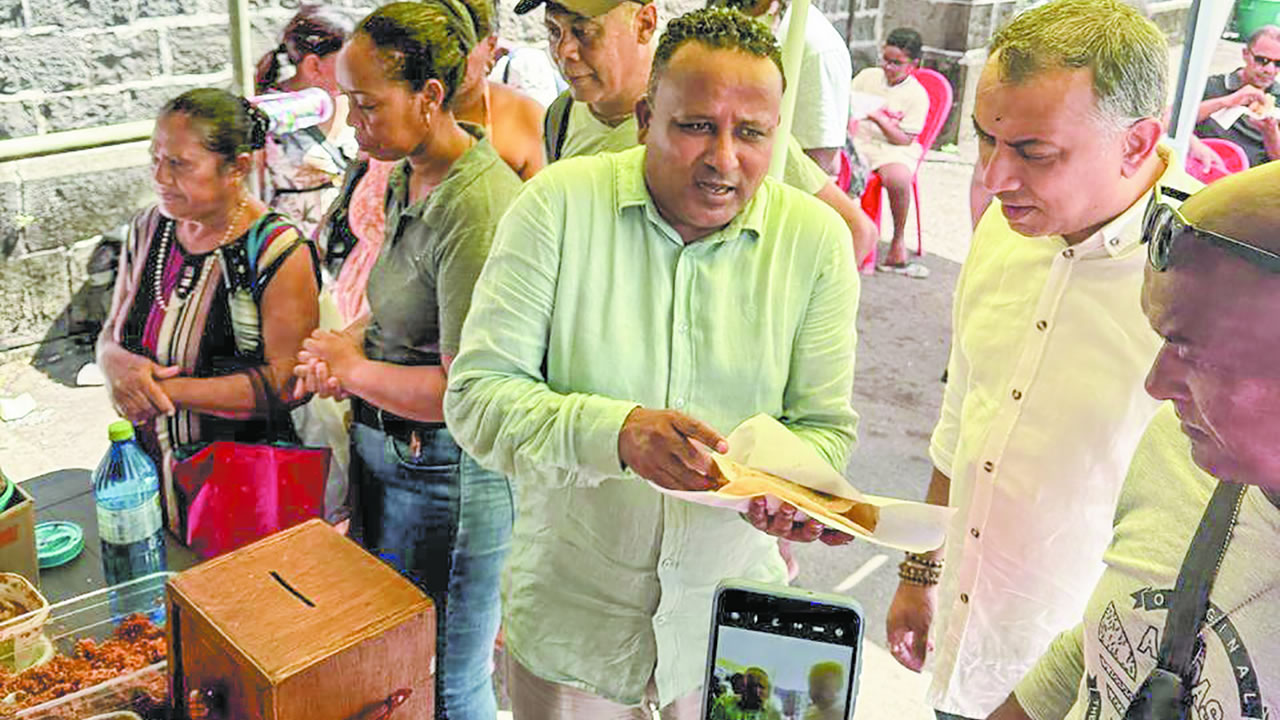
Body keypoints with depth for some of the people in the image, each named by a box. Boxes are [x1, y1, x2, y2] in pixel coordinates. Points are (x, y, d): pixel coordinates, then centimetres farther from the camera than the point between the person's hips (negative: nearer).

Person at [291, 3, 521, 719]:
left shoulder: (478, 208, -25)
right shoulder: (408, 176, 5)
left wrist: (356, 368, -13)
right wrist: (348, 341, 1)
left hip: (446, 476, -9)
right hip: (388, 449, 9)